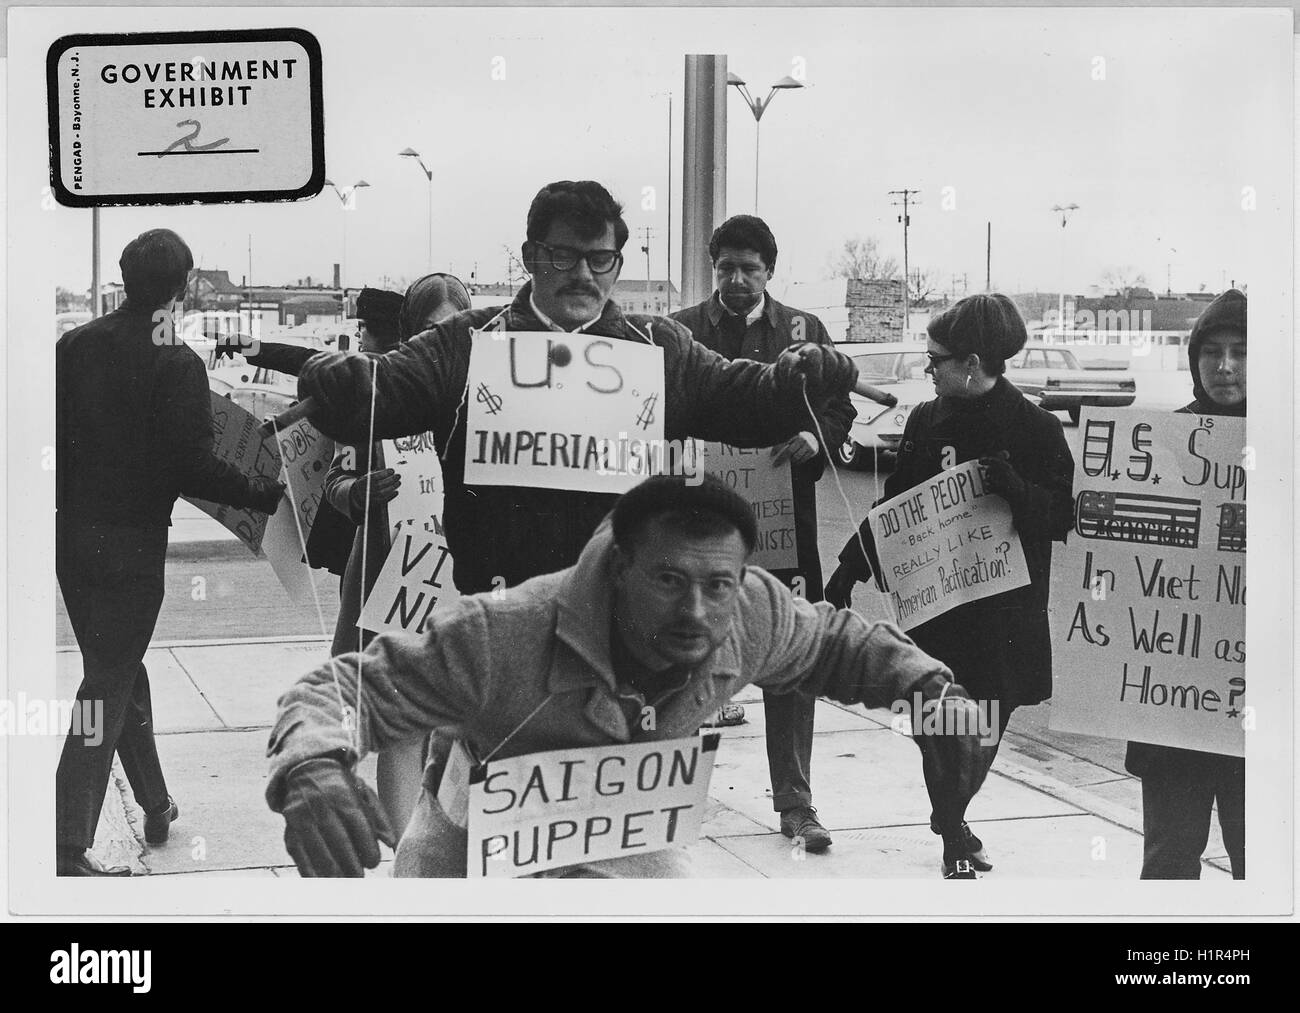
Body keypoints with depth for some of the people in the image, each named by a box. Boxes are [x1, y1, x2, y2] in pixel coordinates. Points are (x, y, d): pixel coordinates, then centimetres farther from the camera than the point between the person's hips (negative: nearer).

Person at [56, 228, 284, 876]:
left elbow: (51, 438, 8)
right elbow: (192, 466, -19)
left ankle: (155, 803, 35)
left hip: (71, 537, 6)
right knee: (110, 685, 0)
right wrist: (269, 495, -10)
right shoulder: (176, 363, -14)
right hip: (132, 543, -6)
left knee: (119, 669, 21)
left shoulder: (73, 346, 3)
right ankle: (69, 851, -3)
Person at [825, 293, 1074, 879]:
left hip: (1005, 606, -2)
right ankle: (956, 839, 14)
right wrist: (849, 569, 8)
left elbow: (1060, 519, -9)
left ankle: (950, 816, 32)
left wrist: (1012, 487, -26)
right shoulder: (926, 420, 6)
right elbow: (893, 506, 13)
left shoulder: (1036, 430, -5)